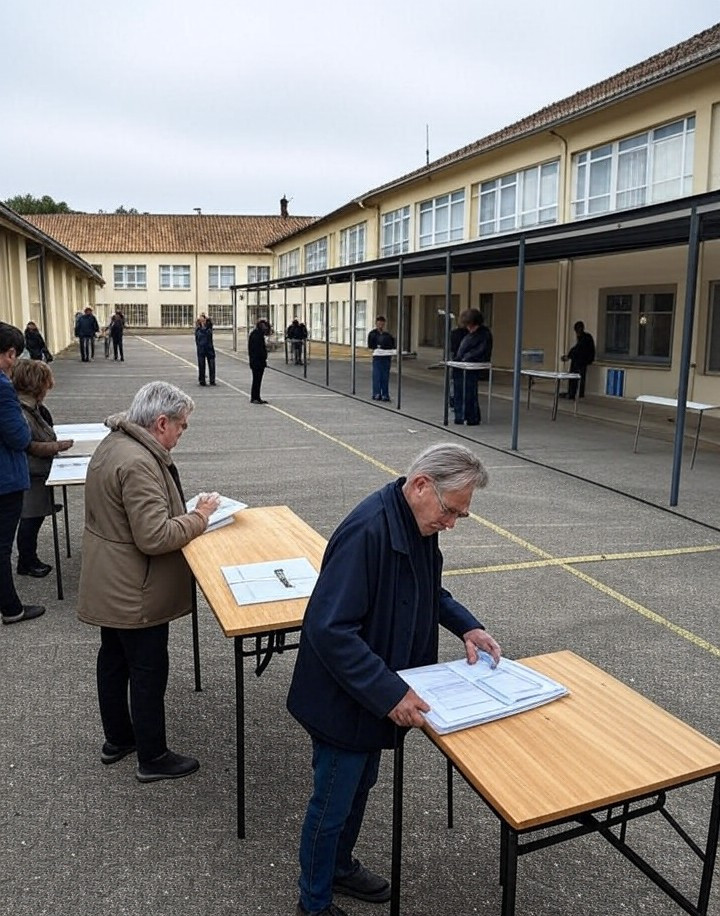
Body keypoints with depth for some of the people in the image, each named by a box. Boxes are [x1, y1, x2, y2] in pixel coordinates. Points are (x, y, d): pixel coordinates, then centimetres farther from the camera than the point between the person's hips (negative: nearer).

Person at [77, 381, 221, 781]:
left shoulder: (115, 443, 5)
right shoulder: (138, 463, -28)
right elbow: (155, 537, -30)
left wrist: (187, 510, 5)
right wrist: (199, 517, -17)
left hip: (109, 587, 10)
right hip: (135, 594, -10)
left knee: (113, 660, 22)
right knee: (149, 672, 5)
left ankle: (117, 739, 40)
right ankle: (153, 758, 22)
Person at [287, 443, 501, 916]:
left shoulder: (418, 524, -4)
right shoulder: (368, 531, -33)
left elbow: (430, 590, 14)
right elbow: (329, 628, -33)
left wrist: (467, 626, -1)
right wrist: (389, 693, -32)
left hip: (376, 694, 9)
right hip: (344, 699, -8)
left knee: (360, 787, 27)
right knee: (333, 803, 13)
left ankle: (340, 865, 52)